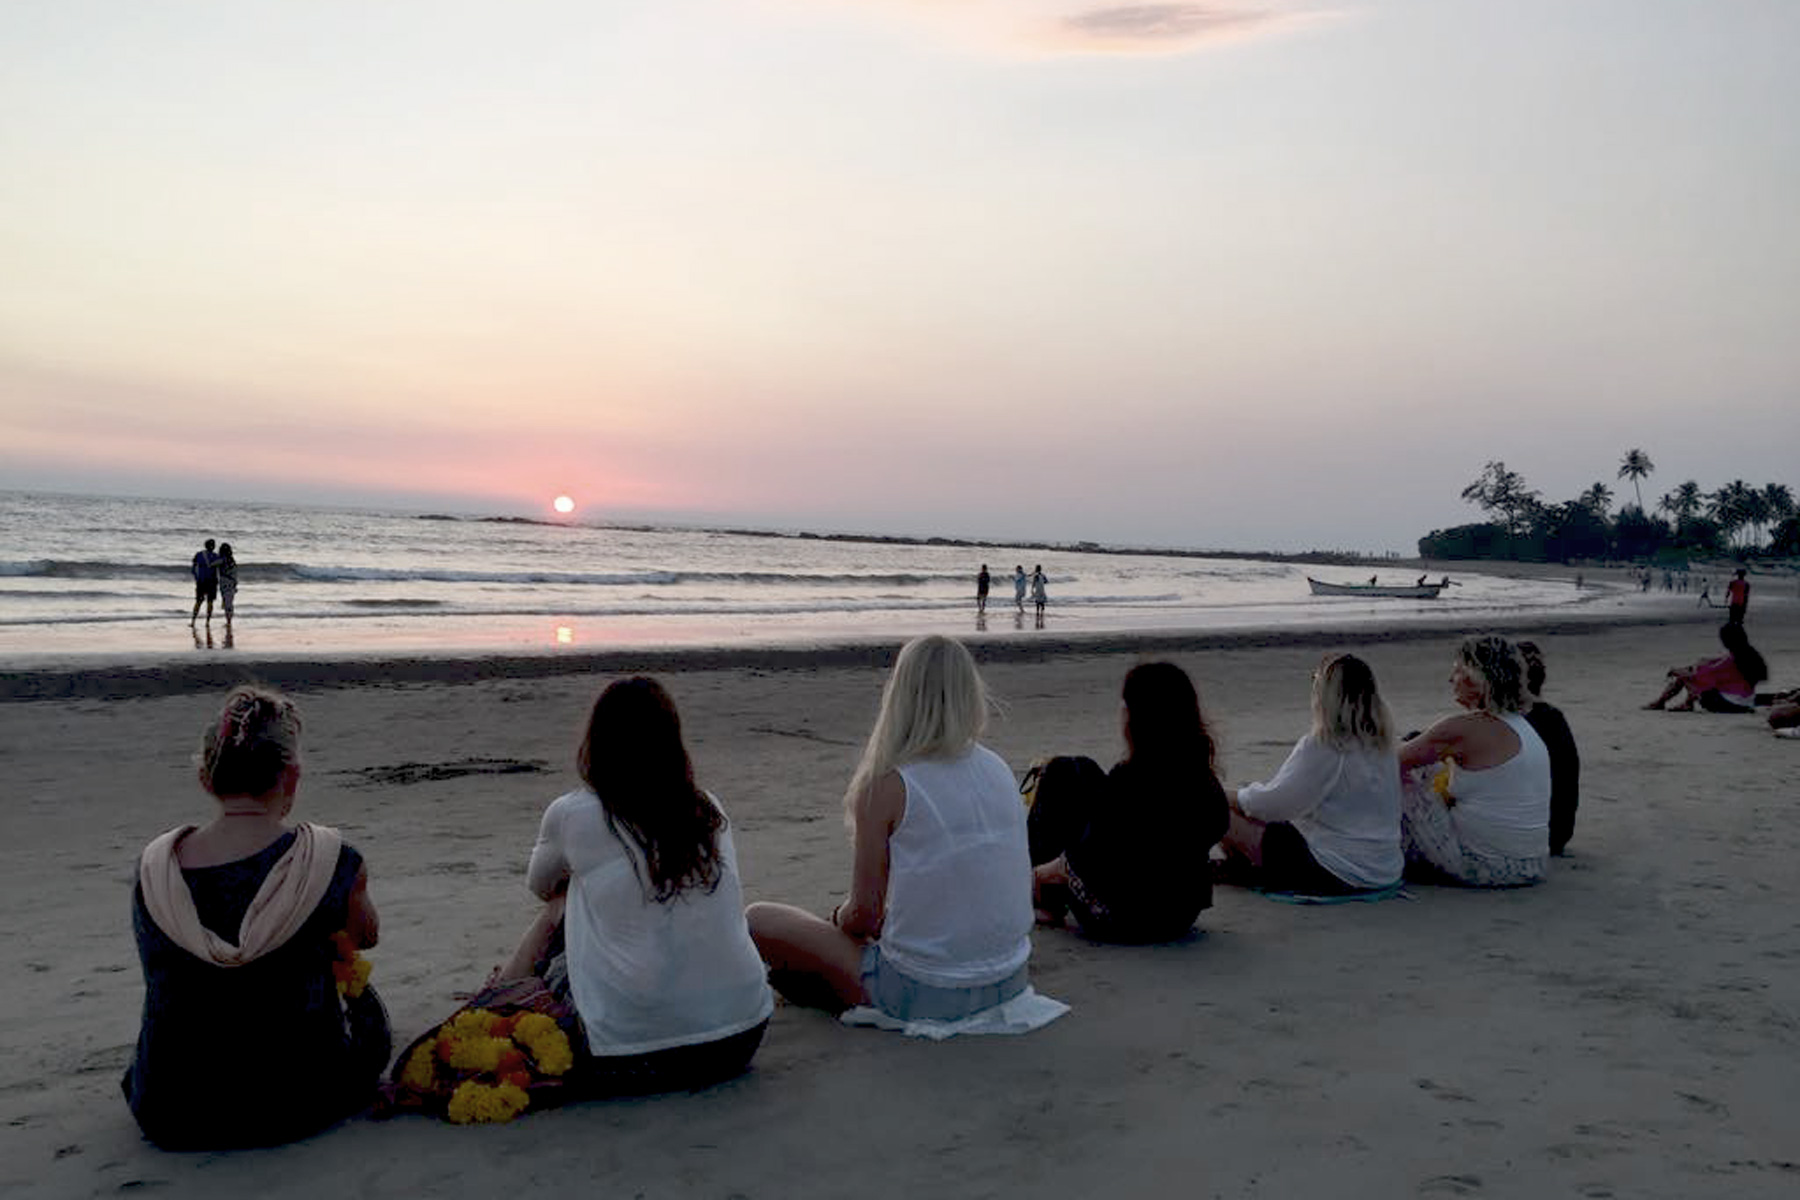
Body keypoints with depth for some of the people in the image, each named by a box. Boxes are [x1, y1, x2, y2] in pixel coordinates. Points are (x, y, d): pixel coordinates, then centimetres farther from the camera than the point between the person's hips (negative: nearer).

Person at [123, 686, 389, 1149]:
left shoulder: (153, 867, -12)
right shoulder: (331, 860, -21)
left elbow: (173, 983, 6)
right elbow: (366, 937, 2)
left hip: (170, 1120, 2)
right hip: (301, 1107, -2)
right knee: (362, 1003, 31)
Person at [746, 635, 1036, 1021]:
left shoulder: (887, 786, -17)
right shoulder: (998, 769, 2)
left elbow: (863, 914, -11)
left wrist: (840, 918, 12)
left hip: (927, 996, -7)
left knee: (758, 920, 8)